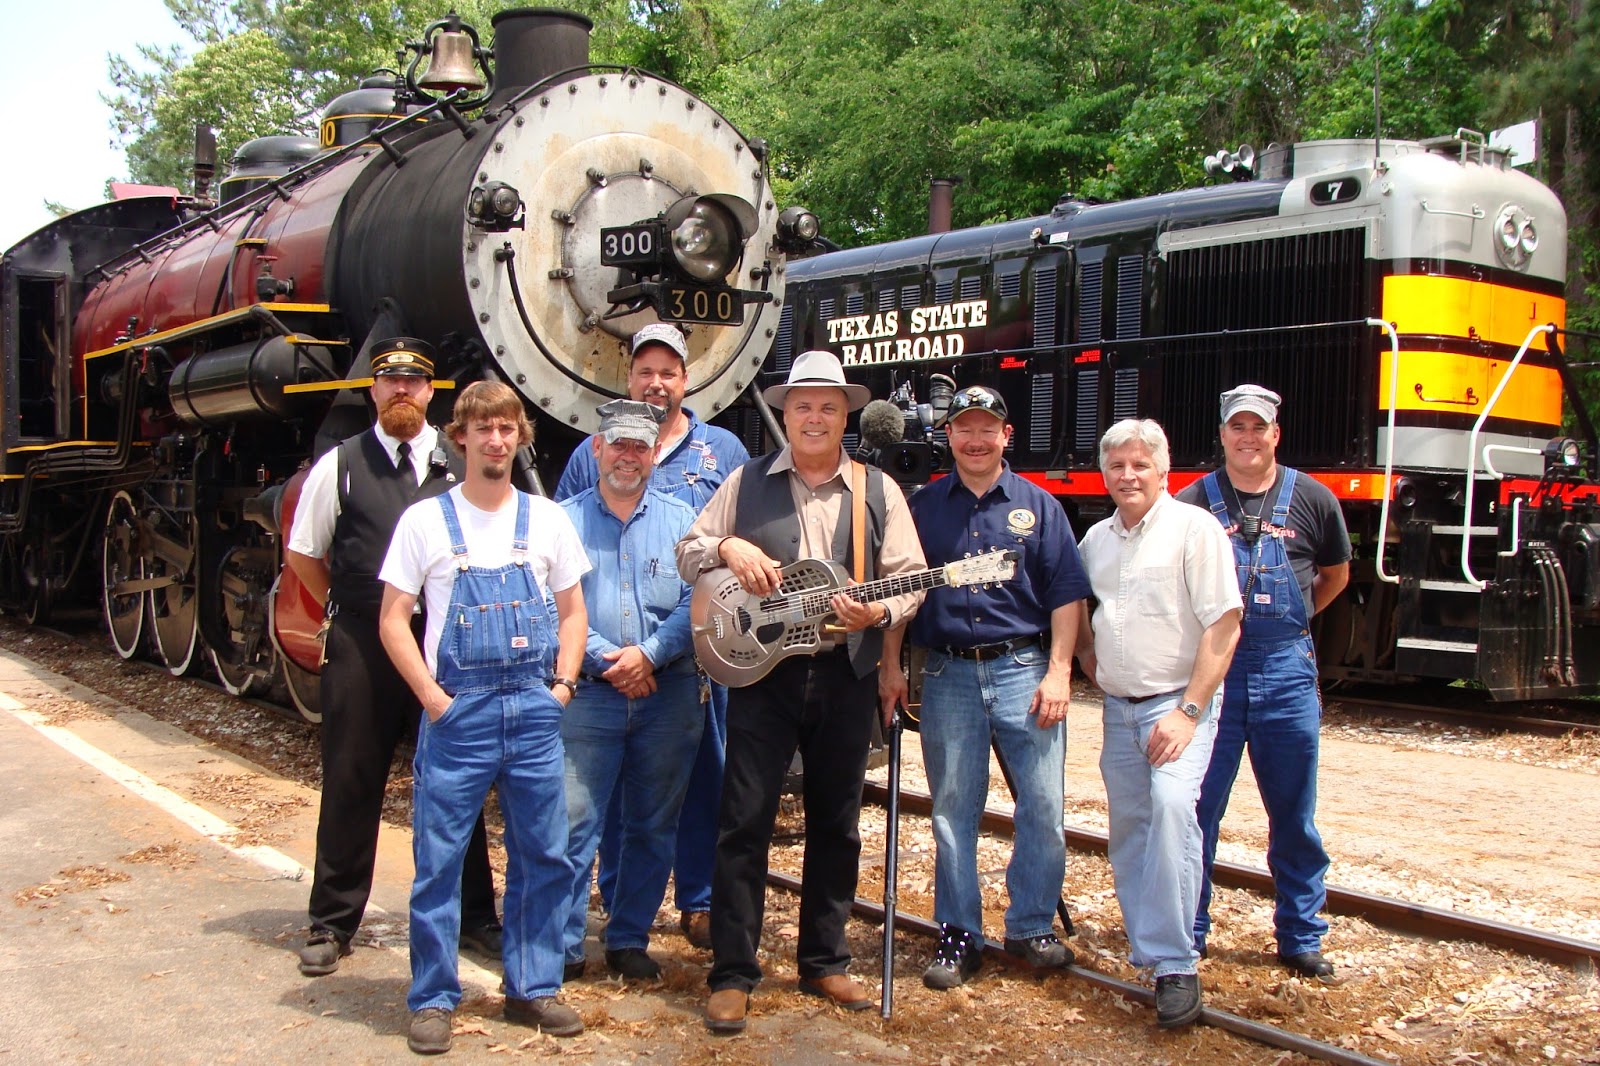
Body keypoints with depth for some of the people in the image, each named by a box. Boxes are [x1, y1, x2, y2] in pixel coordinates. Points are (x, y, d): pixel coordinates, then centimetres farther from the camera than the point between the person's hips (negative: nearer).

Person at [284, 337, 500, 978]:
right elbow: (302, 553, 10)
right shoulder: (340, 465, 3)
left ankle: (473, 917, 22)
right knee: (350, 783, 8)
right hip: (360, 649, 0)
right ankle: (332, 924, 21)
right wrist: (349, 612, 7)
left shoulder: (461, 466, 3)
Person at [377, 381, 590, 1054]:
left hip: (533, 711, 3)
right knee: (438, 858, 0)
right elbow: (393, 620, 0)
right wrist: (432, 696, -9)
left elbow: (572, 611, 14)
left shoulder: (545, 519, 8)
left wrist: (562, 683, 1)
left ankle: (532, 988, 21)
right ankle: (433, 998, 13)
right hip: (457, 712, -2)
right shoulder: (426, 520, 1)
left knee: (544, 856, 7)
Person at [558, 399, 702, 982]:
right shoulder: (564, 519, 5)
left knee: (653, 826, 8)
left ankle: (629, 940, 21)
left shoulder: (681, 520, 9)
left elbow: (697, 602, -1)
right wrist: (605, 661, -12)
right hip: (587, 697, -2)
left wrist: (648, 654, -14)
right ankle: (563, 945, 6)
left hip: (669, 697, 2)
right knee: (572, 823, -5)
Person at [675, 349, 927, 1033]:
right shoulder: (747, 482, 6)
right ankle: (733, 974, 6)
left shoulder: (877, 490, 7)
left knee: (836, 824, 10)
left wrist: (877, 613, -16)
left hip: (846, 675, 2)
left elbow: (909, 578, 4)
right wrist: (727, 547, -12)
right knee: (744, 821, -3)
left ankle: (824, 962, 24)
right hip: (761, 670, -1)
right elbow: (689, 554, 9)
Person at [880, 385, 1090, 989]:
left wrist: (1059, 672, -5)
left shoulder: (1038, 506, 7)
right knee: (953, 809, 5)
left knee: (1043, 803, -3)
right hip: (947, 674, 1)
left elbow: (1066, 595, 3)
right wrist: (891, 665, 4)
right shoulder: (922, 507, 10)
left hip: (1023, 671, -1)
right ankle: (958, 935, 16)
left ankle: (1031, 926, 14)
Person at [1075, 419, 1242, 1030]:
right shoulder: (1096, 539, 12)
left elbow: (1224, 628, -11)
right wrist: (1095, 670, 10)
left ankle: (1176, 964, -20)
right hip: (1118, 708, 6)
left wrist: (1188, 712, -17)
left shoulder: (1194, 528, -6)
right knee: (1127, 829, 8)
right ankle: (1146, 951, 22)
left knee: (1171, 804, -26)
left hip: (1178, 702, -6)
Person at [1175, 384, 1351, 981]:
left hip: (1286, 669, 2)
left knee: (1294, 815, 10)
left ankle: (1301, 938, 21)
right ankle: (1187, 935, 15)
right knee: (1196, 807, 3)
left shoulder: (1312, 500, 4)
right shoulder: (1192, 503, -2)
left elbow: (1335, 574, 21)